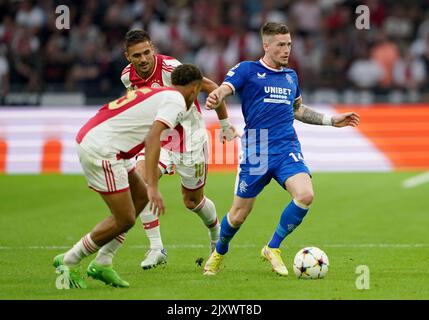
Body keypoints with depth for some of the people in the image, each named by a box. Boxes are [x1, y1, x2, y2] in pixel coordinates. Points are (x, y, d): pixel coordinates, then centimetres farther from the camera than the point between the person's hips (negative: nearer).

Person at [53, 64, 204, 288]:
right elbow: (153, 137, -22)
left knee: (140, 197, 19)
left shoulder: (157, 93, 21)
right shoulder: (176, 100, -7)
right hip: (101, 150, -10)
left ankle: (102, 263, 20)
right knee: (125, 219, -3)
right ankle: (68, 262, 9)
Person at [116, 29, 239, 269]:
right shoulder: (128, 77, -8)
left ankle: (217, 233, 44)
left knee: (193, 201, 9)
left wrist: (225, 124, -8)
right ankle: (156, 249, -15)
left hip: (189, 137, -4)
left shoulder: (170, 68, -26)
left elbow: (210, 87, -16)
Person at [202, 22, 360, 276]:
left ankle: (273, 248, -4)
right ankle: (219, 253, 33)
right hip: (256, 151, -4)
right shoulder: (247, 70, 1)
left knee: (305, 195, -22)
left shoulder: (291, 76, 18)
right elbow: (224, 89, -14)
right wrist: (215, 99, -38)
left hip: (288, 148, 4)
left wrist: (332, 120, 29)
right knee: (239, 214, 2)